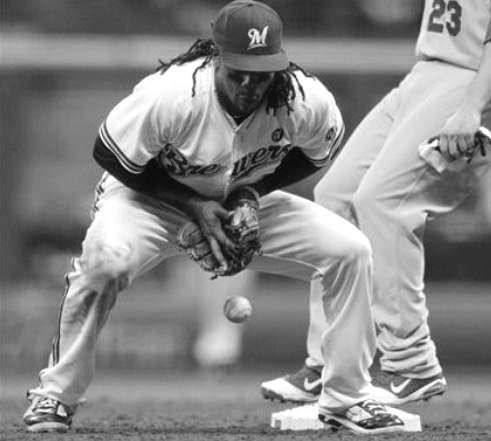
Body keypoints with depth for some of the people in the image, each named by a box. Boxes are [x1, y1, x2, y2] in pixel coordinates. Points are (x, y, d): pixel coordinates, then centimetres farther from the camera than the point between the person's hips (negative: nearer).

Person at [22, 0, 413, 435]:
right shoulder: (170, 94, -34)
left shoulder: (308, 102, -24)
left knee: (351, 250, -13)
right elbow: (110, 154, -20)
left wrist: (255, 189, -15)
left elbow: (315, 153, 1)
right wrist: (192, 204, -24)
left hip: (245, 203, 4)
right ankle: (56, 395, -17)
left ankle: (347, 397, 2)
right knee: (104, 258, -37)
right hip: (152, 198, -4)